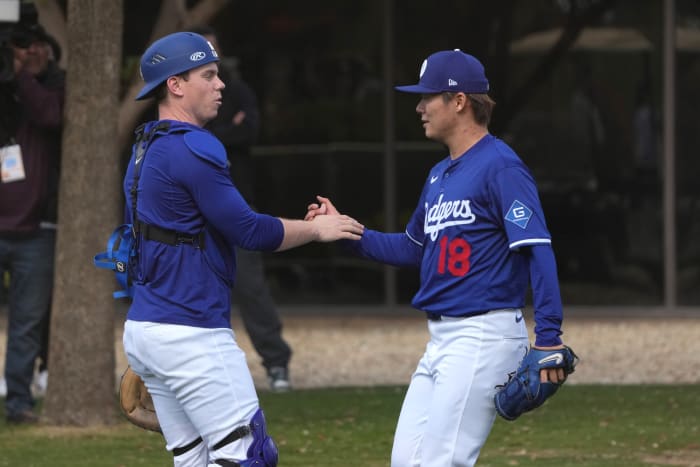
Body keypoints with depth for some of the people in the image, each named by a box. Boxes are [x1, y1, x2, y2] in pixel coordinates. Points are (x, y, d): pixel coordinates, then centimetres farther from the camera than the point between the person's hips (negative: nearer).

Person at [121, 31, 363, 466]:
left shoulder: (146, 149, 16)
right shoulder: (192, 149, -14)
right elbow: (249, 231, -15)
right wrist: (317, 229, -1)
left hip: (142, 328, 10)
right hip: (191, 333, -10)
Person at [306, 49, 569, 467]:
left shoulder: (501, 167, -12)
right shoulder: (440, 175, 16)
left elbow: (538, 251, -19)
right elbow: (412, 248, 27)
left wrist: (549, 337, -26)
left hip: (484, 335, -10)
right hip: (442, 339, 10)